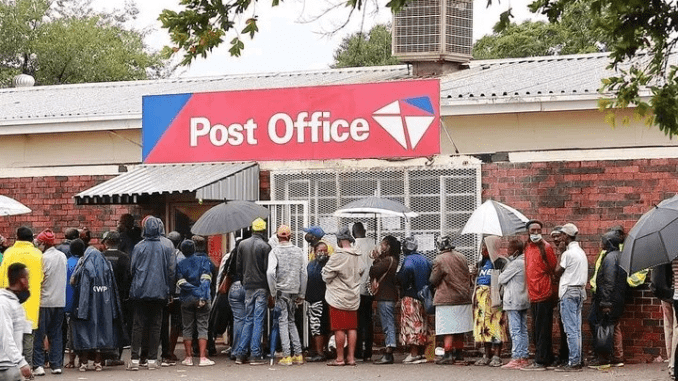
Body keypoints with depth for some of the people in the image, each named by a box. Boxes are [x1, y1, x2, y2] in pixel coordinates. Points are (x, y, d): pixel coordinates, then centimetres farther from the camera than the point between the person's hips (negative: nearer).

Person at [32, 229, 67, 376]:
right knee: (56, 334, 11)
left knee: (39, 334, 0)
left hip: (45, 301, -6)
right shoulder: (63, 256, 7)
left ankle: (38, 365, -4)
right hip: (60, 301, 6)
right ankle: (57, 365, 9)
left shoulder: (44, 258, -12)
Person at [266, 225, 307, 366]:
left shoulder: (275, 252, -7)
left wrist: (273, 292, -10)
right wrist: (301, 294, 12)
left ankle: (287, 356, -5)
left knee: (283, 322, 0)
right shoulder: (298, 251, 6)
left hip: (281, 291, -4)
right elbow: (304, 274, 7)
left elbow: (270, 272, -19)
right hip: (295, 290, 4)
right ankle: (298, 354, 10)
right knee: (291, 321, 15)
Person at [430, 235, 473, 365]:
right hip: (463, 299, 6)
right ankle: (459, 355, 16)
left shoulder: (439, 260, -12)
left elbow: (433, 281, -8)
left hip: (446, 300, -6)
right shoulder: (461, 257, 6)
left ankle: (448, 355, -10)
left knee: (447, 329, -4)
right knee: (459, 329, 12)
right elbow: (468, 277, 14)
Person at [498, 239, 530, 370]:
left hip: (513, 302, -9)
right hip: (524, 301, 9)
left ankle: (516, 359, -11)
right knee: (523, 330, 10)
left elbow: (501, 279, -9)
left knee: (515, 331, -9)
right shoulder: (524, 262, 12)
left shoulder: (516, 263, -15)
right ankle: (524, 358, 12)